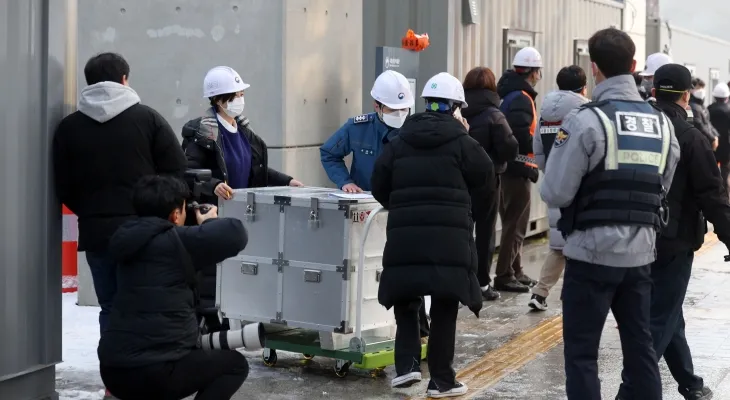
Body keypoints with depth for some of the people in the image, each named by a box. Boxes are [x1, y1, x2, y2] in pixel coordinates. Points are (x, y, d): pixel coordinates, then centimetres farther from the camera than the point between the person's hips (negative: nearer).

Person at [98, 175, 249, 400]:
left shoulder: (132, 240, 14)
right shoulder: (176, 240, -9)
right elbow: (235, 234, -15)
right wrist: (210, 223, 6)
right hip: (154, 372, -8)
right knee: (235, 364, 14)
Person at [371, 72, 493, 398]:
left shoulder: (399, 141, 9)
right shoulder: (460, 141, -1)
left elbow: (379, 187, 10)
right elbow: (486, 176, 8)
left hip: (404, 234, 2)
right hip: (449, 235, -2)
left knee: (404, 299, 16)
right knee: (444, 307, 5)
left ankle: (407, 364, 1)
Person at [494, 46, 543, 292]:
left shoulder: (510, 95, 14)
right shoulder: (521, 98, -17)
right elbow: (521, 137, -25)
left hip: (510, 167, 10)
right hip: (519, 168, -10)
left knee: (513, 222, 17)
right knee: (515, 224, -5)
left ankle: (515, 271, 25)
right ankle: (504, 275, -2)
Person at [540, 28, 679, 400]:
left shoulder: (586, 121, -14)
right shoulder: (661, 122, 5)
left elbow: (555, 193, -14)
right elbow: (662, 187, 9)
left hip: (592, 252, -5)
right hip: (640, 252, 6)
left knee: (581, 352, 2)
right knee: (640, 345, 16)